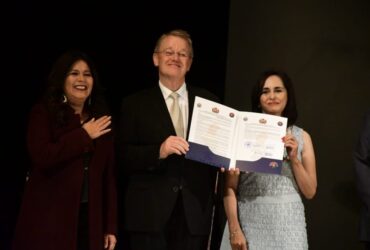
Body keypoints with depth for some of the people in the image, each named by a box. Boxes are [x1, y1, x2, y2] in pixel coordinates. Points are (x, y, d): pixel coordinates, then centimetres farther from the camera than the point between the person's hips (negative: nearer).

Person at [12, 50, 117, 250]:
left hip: (89, 218, 4)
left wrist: (111, 226, 5)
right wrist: (83, 135, -12)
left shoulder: (101, 120, 11)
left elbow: (108, 174, 8)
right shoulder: (43, 112, -1)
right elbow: (41, 157, -18)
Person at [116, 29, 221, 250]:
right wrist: (158, 151, -18)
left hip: (195, 212, 2)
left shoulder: (209, 102, 10)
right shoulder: (135, 104, 5)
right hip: (149, 211, -1)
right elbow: (124, 156, -3)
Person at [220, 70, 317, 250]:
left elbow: (310, 192, 5)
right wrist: (234, 230, -11)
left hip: (288, 223, 2)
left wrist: (294, 159, -7)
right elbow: (230, 187, -3)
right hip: (250, 222, -2)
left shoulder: (301, 136, 6)